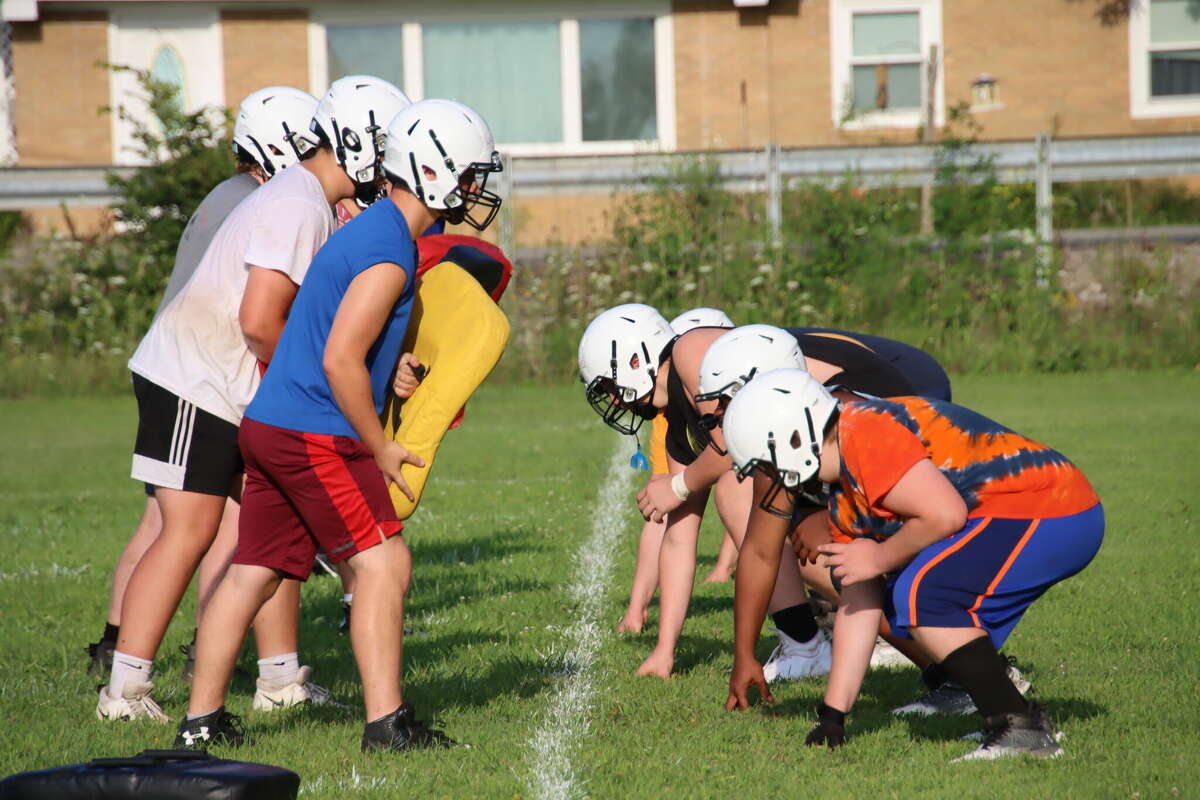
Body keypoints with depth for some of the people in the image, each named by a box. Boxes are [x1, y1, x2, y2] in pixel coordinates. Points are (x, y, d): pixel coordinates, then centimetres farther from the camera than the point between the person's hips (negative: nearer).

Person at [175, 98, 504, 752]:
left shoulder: (371, 230, 15)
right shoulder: (389, 254, -16)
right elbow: (340, 361, -20)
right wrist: (380, 447, -11)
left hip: (269, 424, 10)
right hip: (316, 434, -10)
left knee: (251, 573, 11)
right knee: (383, 566, -7)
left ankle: (202, 720, 14)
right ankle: (387, 722, -8)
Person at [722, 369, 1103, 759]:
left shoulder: (865, 438, -17)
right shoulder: (844, 496, 14)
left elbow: (944, 514, -26)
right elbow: (859, 603, 16)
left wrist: (879, 558, -9)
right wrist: (833, 713, 14)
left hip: (1055, 517, -10)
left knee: (920, 593, -20)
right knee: (900, 600, 14)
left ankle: (1023, 728, -16)